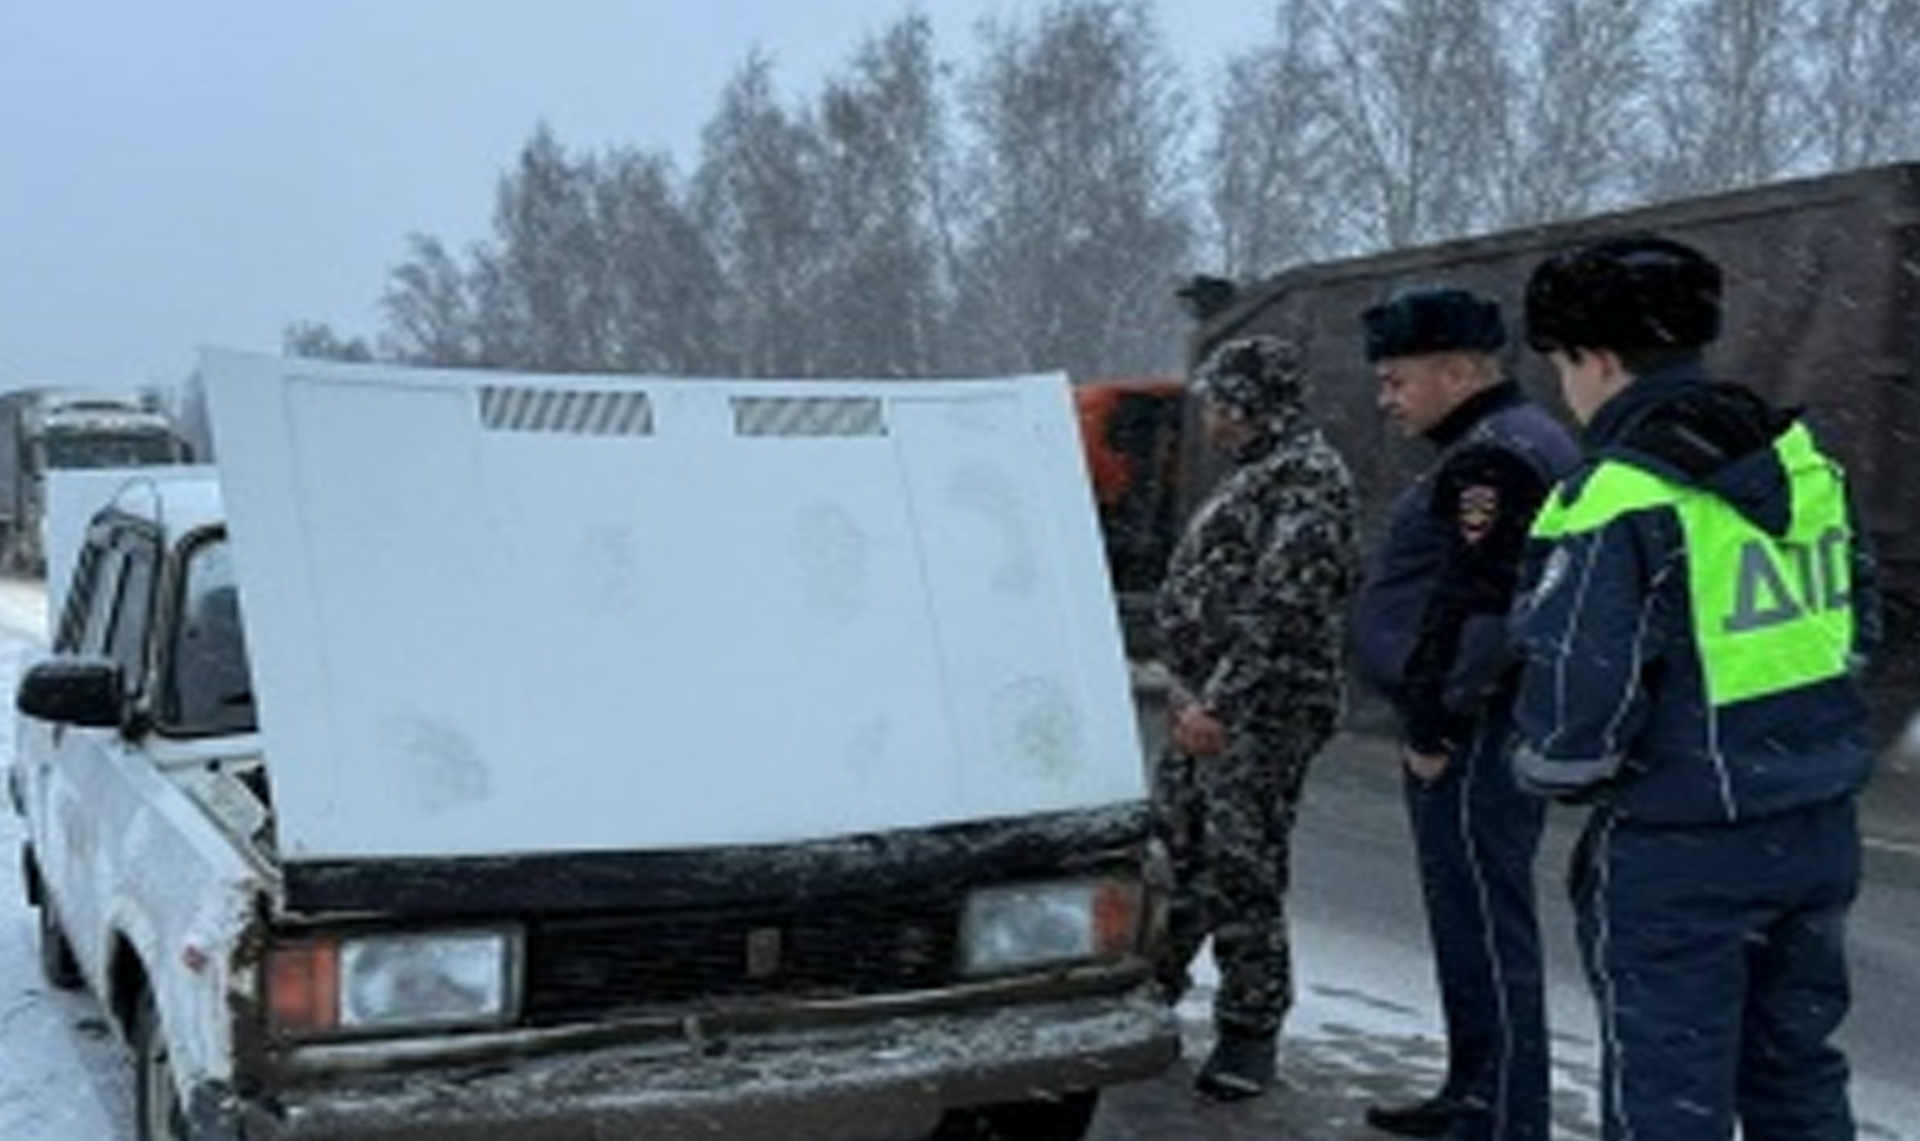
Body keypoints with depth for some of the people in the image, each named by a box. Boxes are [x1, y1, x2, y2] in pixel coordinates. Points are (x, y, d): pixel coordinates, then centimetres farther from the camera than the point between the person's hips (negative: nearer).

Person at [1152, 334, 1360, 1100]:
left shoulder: (1306, 477, -13)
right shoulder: (1255, 475, 18)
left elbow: (1285, 609, -21)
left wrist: (1220, 701, -23)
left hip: (1261, 714, -10)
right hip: (1211, 705, 10)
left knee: (1241, 872, -4)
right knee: (1170, 854, 14)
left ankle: (1250, 1032, 7)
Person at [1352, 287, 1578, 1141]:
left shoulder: (1495, 457, -17)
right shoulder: (1499, 445, 18)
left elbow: (1478, 608, -23)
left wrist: (1434, 727, -18)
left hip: (1472, 739, -11)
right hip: (1480, 729, 11)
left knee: (1486, 927, -5)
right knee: (1471, 921, 18)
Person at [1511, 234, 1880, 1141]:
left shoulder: (1616, 502, -19)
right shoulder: (1805, 462, 4)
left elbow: (1576, 699, -19)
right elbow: (1860, 628, 15)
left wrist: (1553, 774, 0)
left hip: (1676, 855, -7)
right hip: (1819, 827, 7)